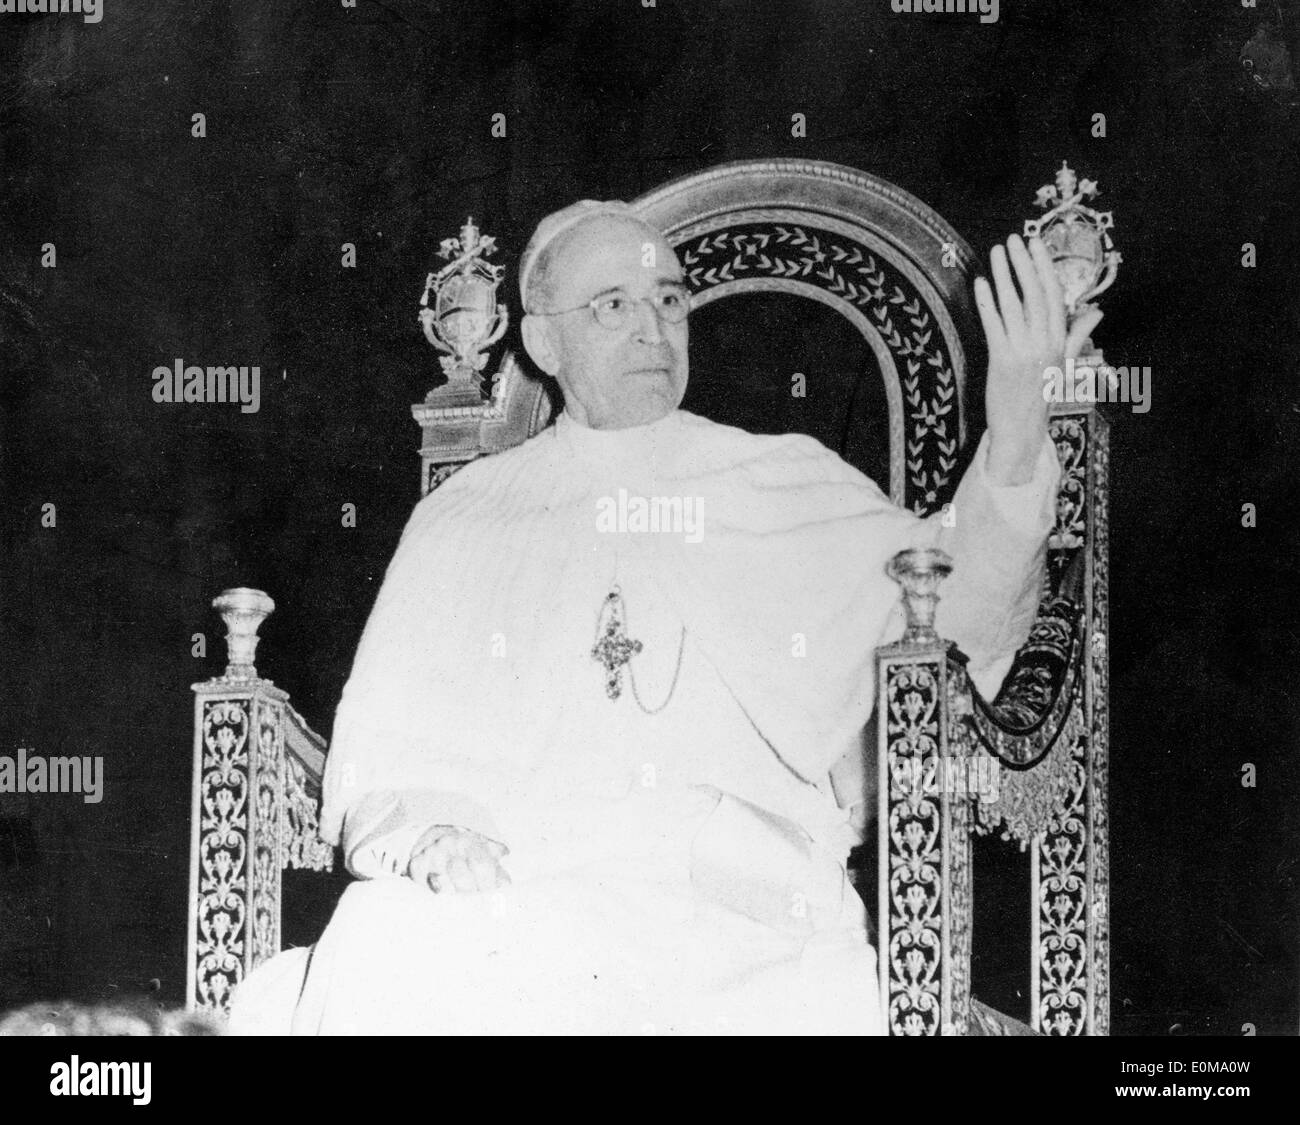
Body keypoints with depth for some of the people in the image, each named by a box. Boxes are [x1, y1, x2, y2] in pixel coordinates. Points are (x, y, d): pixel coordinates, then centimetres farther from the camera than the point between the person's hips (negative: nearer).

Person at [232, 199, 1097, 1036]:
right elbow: (379, 758, 16)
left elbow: (968, 613, 8)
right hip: (514, 894, 0)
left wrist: (1015, 443, -8)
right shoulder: (463, 518, 19)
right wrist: (423, 833, -6)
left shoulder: (795, 485, 18)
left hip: (744, 909, 0)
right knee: (380, 957, -31)